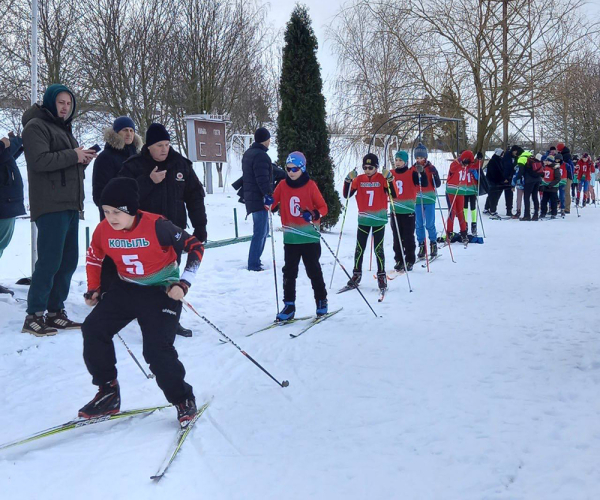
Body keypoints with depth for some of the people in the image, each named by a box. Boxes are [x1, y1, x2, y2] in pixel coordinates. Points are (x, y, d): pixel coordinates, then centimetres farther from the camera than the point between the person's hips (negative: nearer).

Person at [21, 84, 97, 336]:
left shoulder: (64, 129, 24)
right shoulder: (36, 126, -4)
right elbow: (39, 160, -18)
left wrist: (84, 159, 4)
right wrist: (73, 155, -15)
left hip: (70, 205, 9)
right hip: (50, 205, -9)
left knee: (69, 260, 9)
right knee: (50, 260, -12)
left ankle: (55, 311, 17)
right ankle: (33, 315, -5)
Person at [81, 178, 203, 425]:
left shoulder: (157, 226, -25)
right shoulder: (103, 230, -9)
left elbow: (195, 247, -16)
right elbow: (94, 257, 13)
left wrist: (183, 284, -22)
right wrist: (93, 289, 5)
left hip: (163, 291, -6)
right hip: (127, 289, 6)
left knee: (157, 350, -17)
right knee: (93, 329, -5)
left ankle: (183, 400, 6)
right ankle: (108, 394, 10)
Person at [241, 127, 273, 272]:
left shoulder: (248, 153, 16)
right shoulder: (261, 155, -16)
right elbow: (263, 180, -22)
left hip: (251, 198, 10)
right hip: (259, 199, -10)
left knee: (262, 231, 17)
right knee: (260, 232, -7)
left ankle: (255, 261, 21)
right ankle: (253, 264, -6)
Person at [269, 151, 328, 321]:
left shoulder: (310, 185, -6)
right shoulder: (283, 185, 3)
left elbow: (323, 207, -4)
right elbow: (271, 203, 5)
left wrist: (314, 215, -23)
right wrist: (268, 202, -17)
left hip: (310, 237, -3)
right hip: (290, 238, 3)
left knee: (314, 271, 6)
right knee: (289, 272, 5)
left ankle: (321, 302, 21)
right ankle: (289, 306, 13)